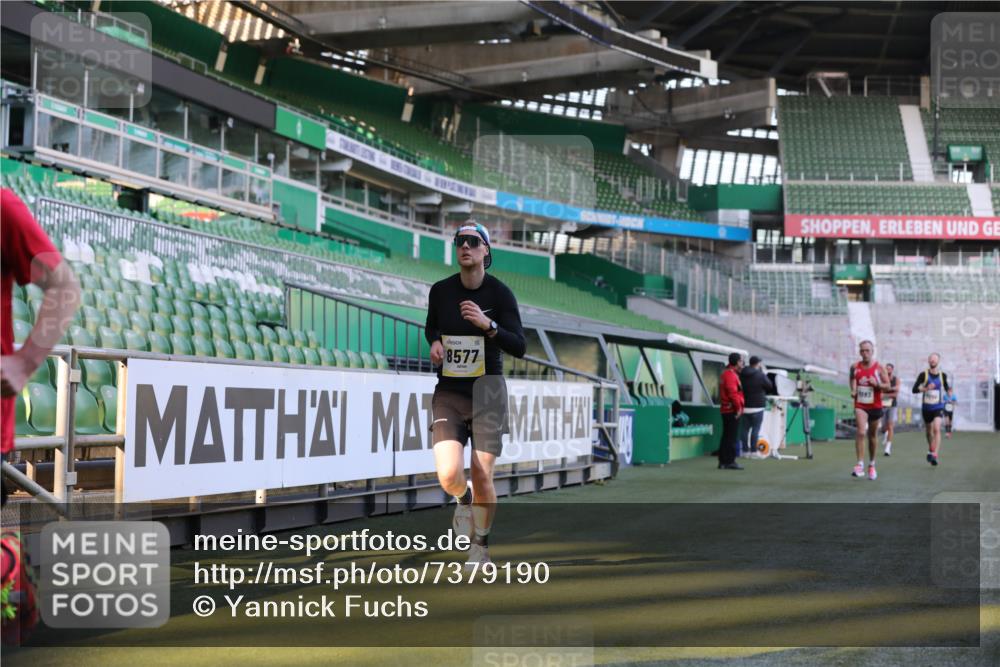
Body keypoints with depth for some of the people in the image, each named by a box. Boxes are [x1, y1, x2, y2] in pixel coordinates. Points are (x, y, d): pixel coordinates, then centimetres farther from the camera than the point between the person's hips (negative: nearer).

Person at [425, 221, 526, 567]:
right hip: (448, 393, 1)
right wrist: (434, 343, -1)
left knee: (482, 479, -2)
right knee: (449, 475, -17)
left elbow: (519, 346, -11)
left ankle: (481, 544, 22)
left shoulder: (500, 293, -6)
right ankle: (463, 500, 20)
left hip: (487, 392, -1)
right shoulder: (440, 290, 1)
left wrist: (487, 325, -25)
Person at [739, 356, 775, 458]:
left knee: (744, 428, 7)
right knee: (756, 428, -1)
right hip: (757, 406, -5)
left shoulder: (742, 375, 5)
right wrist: (764, 372, 10)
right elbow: (770, 386, 1)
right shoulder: (760, 375, -11)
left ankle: (745, 450, 9)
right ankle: (753, 450, -3)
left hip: (744, 406, 5)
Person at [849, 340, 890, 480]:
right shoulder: (855, 367, -1)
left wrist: (876, 384, -23)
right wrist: (853, 390, 4)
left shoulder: (879, 368, -6)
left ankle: (871, 465, 29)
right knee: (861, 432, -20)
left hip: (875, 406, 1)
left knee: (873, 436, 13)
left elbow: (887, 386, -5)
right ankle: (860, 464, -23)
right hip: (860, 405, -1)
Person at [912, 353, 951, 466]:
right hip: (926, 407, 1)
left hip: (938, 407, -1)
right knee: (928, 431, 15)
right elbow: (914, 389, -10)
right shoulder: (923, 375, -5)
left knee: (936, 429, -21)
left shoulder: (943, 375, 1)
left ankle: (934, 455, -25)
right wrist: (926, 388, -25)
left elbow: (946, 388, 16)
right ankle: (930, 451, 41)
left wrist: (949, 391, -7)